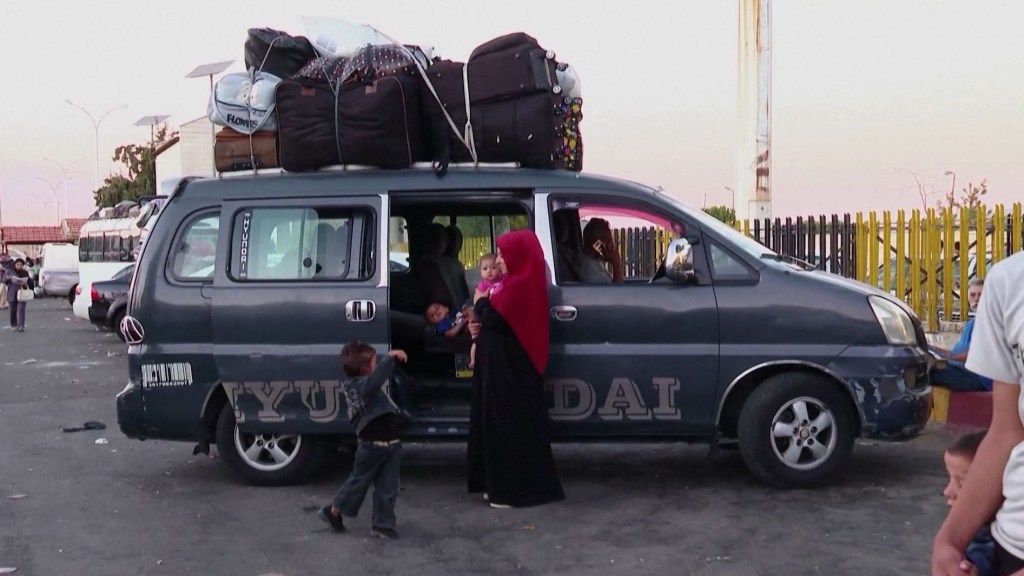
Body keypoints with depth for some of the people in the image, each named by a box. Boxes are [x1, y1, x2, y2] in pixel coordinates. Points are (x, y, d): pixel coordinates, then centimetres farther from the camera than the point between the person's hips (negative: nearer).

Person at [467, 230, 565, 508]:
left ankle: (515, 490, 1)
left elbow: (493, 320, -22)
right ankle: (505, 486, 21)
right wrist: (481, 327, 1)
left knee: (510, 424, -5)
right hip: (510, 366, 11)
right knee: (512, 423, 14)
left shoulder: (518, 285, -19)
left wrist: (481, 302, -2)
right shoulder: (521, 282, 14)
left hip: (509, 368, -11)